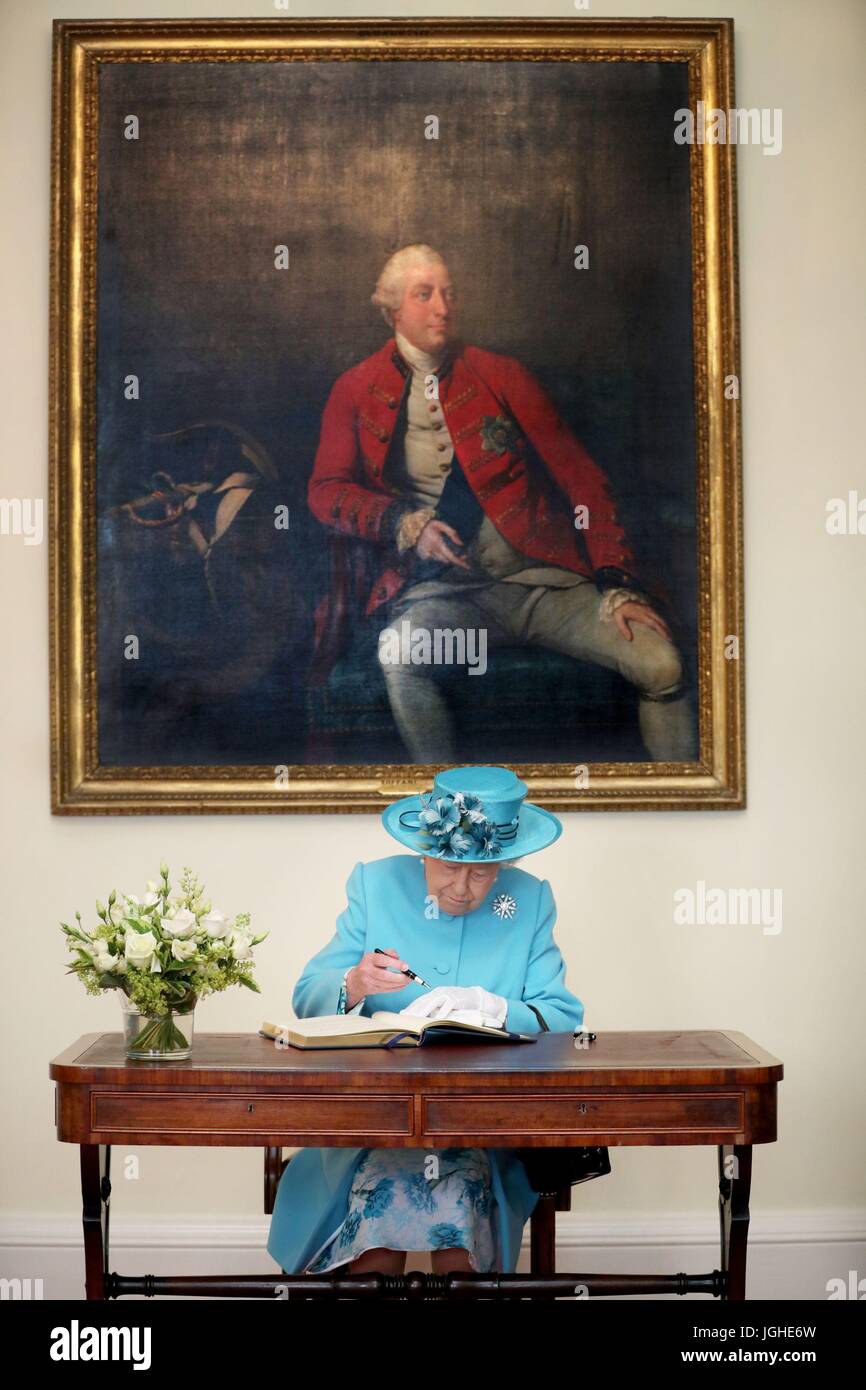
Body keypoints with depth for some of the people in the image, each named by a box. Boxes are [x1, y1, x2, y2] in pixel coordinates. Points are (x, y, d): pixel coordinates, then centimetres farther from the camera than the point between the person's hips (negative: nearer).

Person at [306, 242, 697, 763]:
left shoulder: (502, 375, 12)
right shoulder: (357, 390, 13)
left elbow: (580, 476, 8)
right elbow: (326, 489, 8)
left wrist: (617, 581, -4)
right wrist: (404, 522, -11)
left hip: (539, 576, 1)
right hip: (444, 589, -1)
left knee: (661, 664, -21)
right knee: (399, 656, -35)